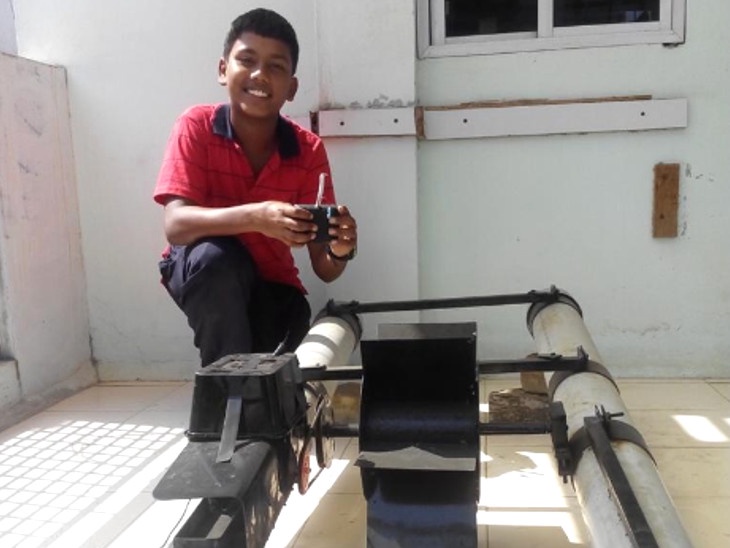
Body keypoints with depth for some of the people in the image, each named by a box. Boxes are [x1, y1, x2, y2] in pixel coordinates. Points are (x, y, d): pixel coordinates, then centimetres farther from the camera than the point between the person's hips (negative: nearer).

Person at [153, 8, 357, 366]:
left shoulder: (308, 150, -14)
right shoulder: (197, 126, -16)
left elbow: (324, 269, -15)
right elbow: (176, 224, -30)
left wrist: (340, 250, -39)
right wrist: (254, 217, -47)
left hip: (271, 284, 2)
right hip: (201, 273, -2)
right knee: (216, 257, -34)